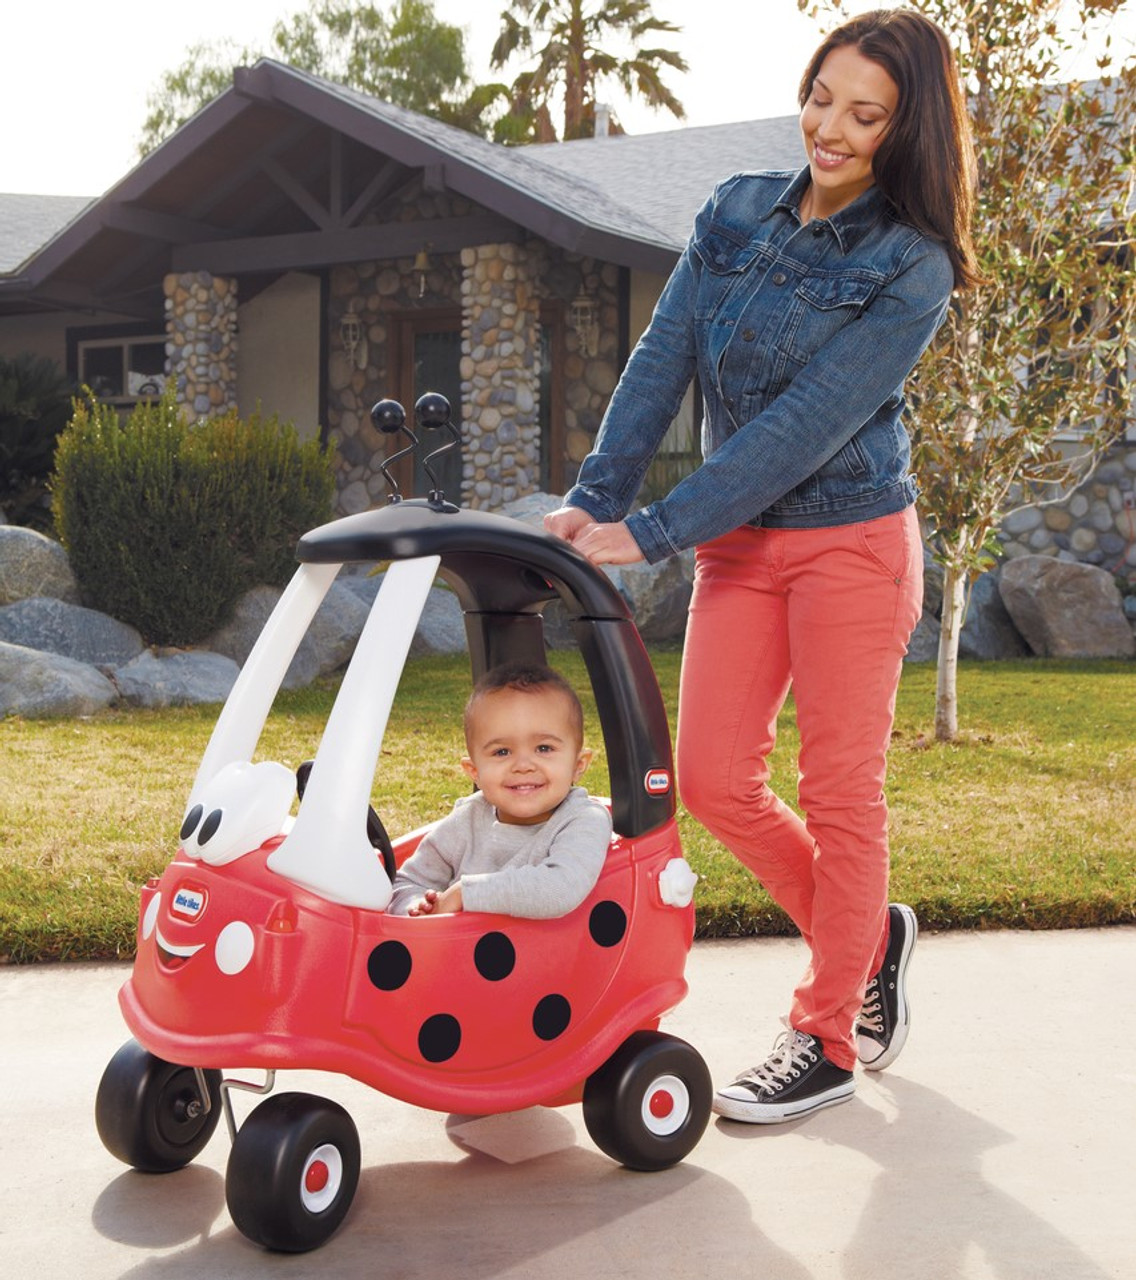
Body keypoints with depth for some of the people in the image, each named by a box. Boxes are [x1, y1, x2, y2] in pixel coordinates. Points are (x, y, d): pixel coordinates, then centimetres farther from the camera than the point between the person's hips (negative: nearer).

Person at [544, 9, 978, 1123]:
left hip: (850, 541, -5)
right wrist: (595, 495, -13)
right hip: (737, 543, 5)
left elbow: (806, 425, -20)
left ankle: (827, 1040, 16)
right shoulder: (734, 214, 5)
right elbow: (660, 363, 0)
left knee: (838, 790, 1)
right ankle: (865, 937, 28)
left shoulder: (912, 268, -11)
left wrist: (652, 531, -24)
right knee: (711, 779, 4)